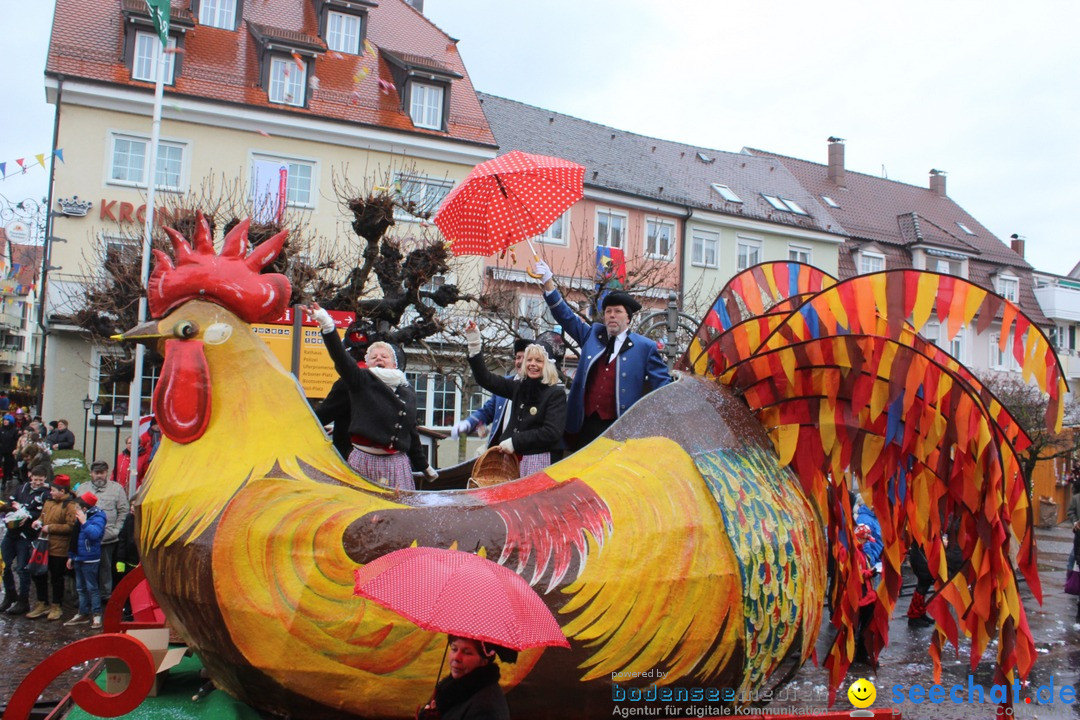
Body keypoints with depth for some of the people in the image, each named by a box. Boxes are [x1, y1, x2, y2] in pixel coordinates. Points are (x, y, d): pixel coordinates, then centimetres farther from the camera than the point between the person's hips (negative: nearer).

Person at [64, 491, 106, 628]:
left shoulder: (97, 518, -15)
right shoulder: (79, 518, 11)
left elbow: (94, 533, -34)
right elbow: (74, 538, 20)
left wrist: (84, 522, -28)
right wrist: (71, 556, 20)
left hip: (90, 560, -9)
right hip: (78, 559, 9)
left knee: (92, 588, -4)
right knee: (81, 588, 15)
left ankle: (96, 615, 2)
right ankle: (83, 614, 24)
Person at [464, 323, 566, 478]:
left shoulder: (556, 393, -6)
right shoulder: (519, 387, 11)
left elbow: (552, 432, -15)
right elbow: (486, 379, 9)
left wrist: (515, 442, -15)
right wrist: (474, 345, 0)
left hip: (536, 460, -5)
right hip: (511, 457, 5)